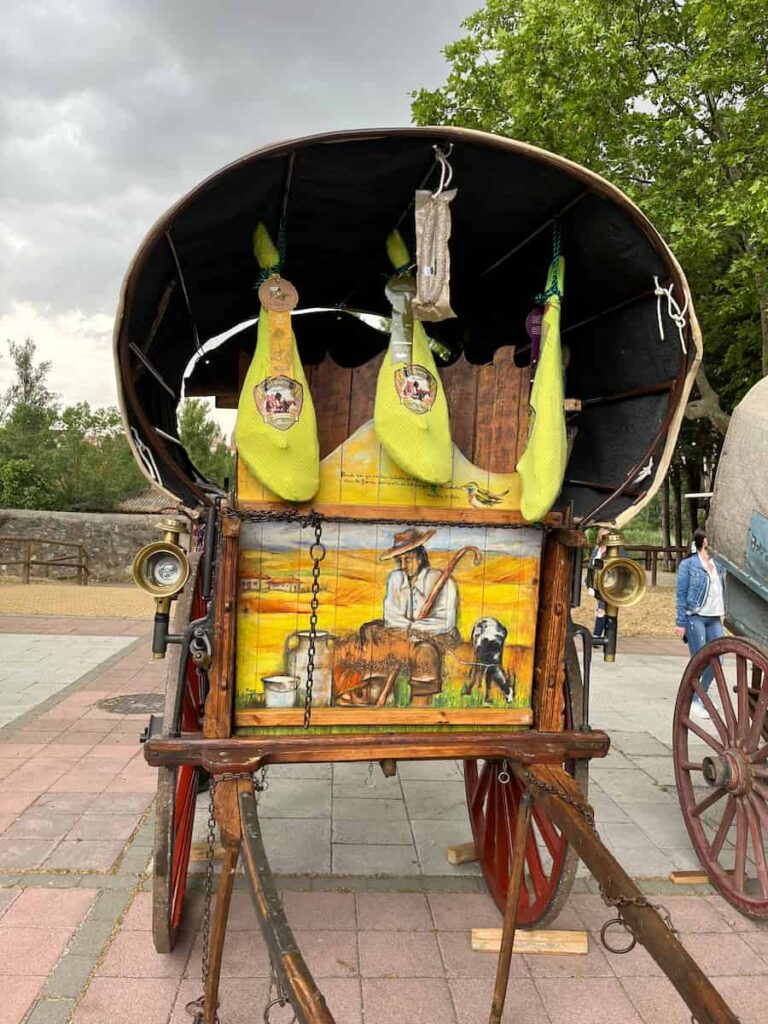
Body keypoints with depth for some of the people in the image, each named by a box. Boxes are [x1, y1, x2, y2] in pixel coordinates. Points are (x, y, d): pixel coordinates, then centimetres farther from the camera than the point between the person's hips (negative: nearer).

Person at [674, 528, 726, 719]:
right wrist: (680, 622, -11)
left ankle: (701, 696, 27)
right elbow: (681, 595, -6)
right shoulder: (688, 564, -6)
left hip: (714, 619, 6)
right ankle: (693, 701, 12)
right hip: (695, 618, -6)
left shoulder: (716, 564, 12)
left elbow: (719, 591, 18)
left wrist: (721, 614, 14)